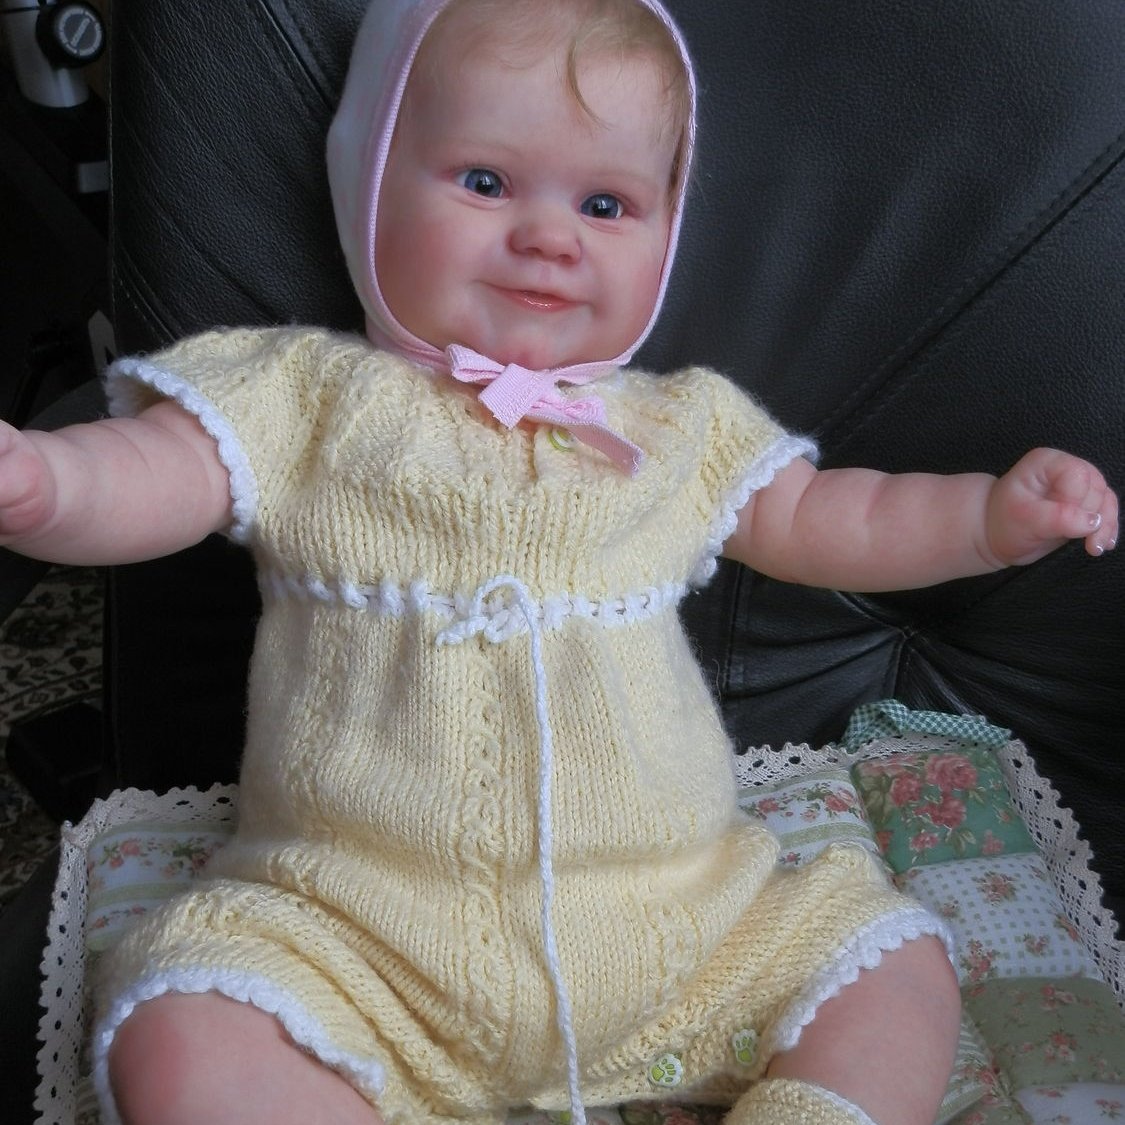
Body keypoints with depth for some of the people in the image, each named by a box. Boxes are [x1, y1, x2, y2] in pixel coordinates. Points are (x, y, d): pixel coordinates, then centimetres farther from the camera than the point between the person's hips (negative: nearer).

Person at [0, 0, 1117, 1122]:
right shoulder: (306, 399, 2)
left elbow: (822, 521, 21)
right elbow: (147, 479, -8)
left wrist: (993, 514, 8)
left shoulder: (681, 427, 12)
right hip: (356, 931, -2)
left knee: (898, 976, -5)